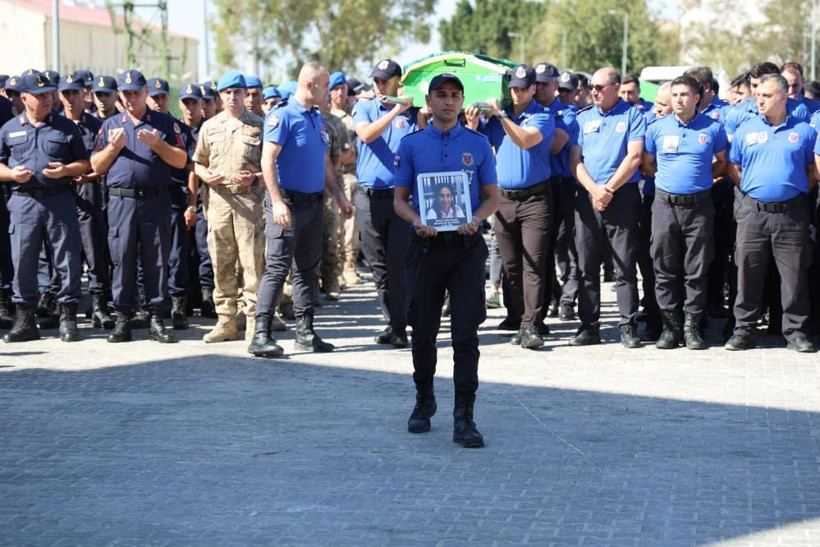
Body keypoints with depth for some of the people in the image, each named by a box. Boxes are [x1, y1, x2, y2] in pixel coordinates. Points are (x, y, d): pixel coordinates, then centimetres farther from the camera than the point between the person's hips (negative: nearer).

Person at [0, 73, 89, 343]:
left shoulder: (66, 127, 7)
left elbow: (84, 163, 8)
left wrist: (66, 170, -11)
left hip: (59, 199, -1)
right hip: (23, 201, 1)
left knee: (67, 259, -1)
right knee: (23, 261, 2)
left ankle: (68, 318, 7)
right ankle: (24, 321, 10)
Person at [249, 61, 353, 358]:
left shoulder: (317, 118, 14)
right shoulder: (283, 115, -12)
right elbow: (268, 160, -18)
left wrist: (339, 195, 17)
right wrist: (277, 202, -24)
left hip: (313, 202, 8)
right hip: (288, 202, -8)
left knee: (307, 269, 12)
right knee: (277, 267, -10)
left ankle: (305, 333, 18)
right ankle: (261, 335, -9)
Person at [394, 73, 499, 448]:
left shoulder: (478, 145, 5)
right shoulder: (412, 145, 5)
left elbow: (492, 196, 7)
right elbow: (399, 198, 6)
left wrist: (475, 219, -14)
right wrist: (417, 221, -15)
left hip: (467, 246, -1)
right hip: (426, 245, 1)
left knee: (466, 332, -6)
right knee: (423, 329, 10)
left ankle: (464, 418, -6)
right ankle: (424, 400, 31)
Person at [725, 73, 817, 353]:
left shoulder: (804, 131, 5)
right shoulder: (746, 130, 7)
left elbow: (813, 170, 11)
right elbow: (733, 168, 12)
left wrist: (796, 191, 1)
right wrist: (752, 190, 5)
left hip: (791, 213, -1)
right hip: (753, 211, 1)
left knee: (794, 273, 1)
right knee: (748, 272, 3)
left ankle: (795, 332, 9)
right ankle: (744, 330, 11)